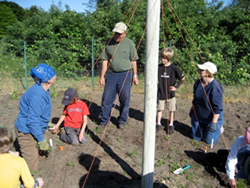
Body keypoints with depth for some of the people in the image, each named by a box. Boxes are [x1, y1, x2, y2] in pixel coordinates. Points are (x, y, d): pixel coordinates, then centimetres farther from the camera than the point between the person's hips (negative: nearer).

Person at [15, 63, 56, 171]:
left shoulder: (42, 90, 2)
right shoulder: (38, 95, -29)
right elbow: (32, 121, -27)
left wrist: (46, 126, 22)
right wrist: (41, 140, -20)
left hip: (32, 130, 10)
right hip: (26, 133, -10)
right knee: (31, 167, -4)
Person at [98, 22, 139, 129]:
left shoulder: (129, 43, 1)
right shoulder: (109, 43, 5)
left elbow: (133, 60, 4)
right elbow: (105, 60, 7)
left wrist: (135, 75, 1)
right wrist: (102, 76, 3)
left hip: (125, 74, -1)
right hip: (111, 74, 2)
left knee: (125, 100, 6)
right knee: (107, 99, 3)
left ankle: (122, 121, 23)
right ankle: (103, 121, 17)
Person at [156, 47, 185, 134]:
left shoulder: (173, 68, -12)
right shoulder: (159, 67, -5)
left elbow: (182, 78, -3)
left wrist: (176, 86, -9)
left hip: (170, 93, -2)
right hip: (160, 93, 2)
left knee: (172, 110, 9)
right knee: (159, 109, 12)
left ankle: (171, 125, 25)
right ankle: (158, 124, 28)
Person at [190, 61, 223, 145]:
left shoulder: (215, 87, -28)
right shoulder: (198, 82, -6)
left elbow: (217, 108, -25)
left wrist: (214, 123, -23)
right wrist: (192, 110, 18)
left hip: (212, 118, -6)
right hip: (198, 116, 6)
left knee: (209, 141, 7)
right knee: (196, 137, 14)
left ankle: (219, 128, 33)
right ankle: (203, 128, 41)